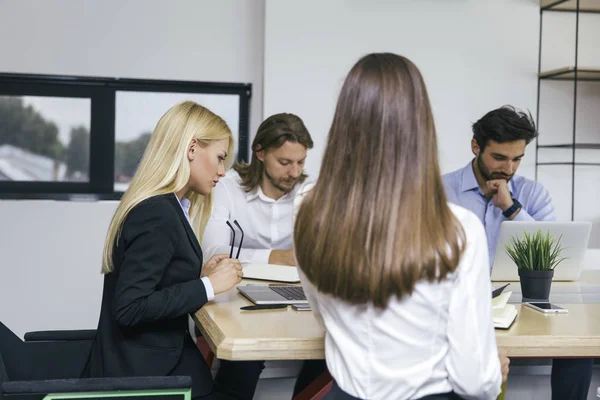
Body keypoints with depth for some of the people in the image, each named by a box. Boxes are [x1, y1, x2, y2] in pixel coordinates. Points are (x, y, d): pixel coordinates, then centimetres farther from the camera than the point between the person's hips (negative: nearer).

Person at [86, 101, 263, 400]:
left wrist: (199, 273, 1)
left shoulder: (163, 206, 9)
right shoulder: (157, 214, -21)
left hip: (153, 356, 9)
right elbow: (129, 308, -25)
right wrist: (208, 285, -20)